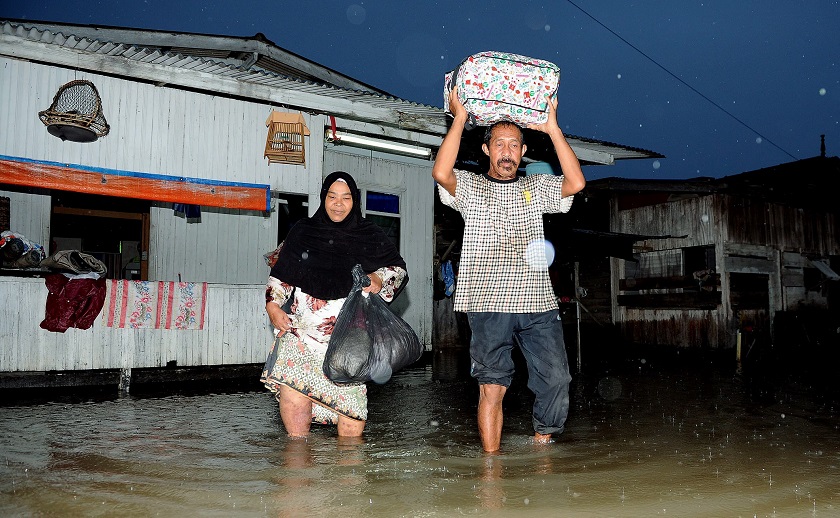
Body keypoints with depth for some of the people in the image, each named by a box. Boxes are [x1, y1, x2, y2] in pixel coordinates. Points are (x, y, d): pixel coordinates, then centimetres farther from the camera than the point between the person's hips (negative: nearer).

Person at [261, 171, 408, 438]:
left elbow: (399, 269, 12)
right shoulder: (303, 231, 12)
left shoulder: (371, 237, 9)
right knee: (291, 391, -13)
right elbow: (281, 273, 16)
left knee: (348, 394, -5)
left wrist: (379, 280, -8)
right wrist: (273, 305, 3)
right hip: (301, 326, 1)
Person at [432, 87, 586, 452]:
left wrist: (552, 128, 2)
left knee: (556, 379, -3)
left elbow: (576, 182, 0)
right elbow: (441, 173, -11)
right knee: (492, 386, -3)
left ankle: (542, 445, 17)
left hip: (538, 302, 3)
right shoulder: (470, 187, 10)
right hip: (488, 303, -2)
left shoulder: (537, 187, 18)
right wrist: (459, 118, -5)